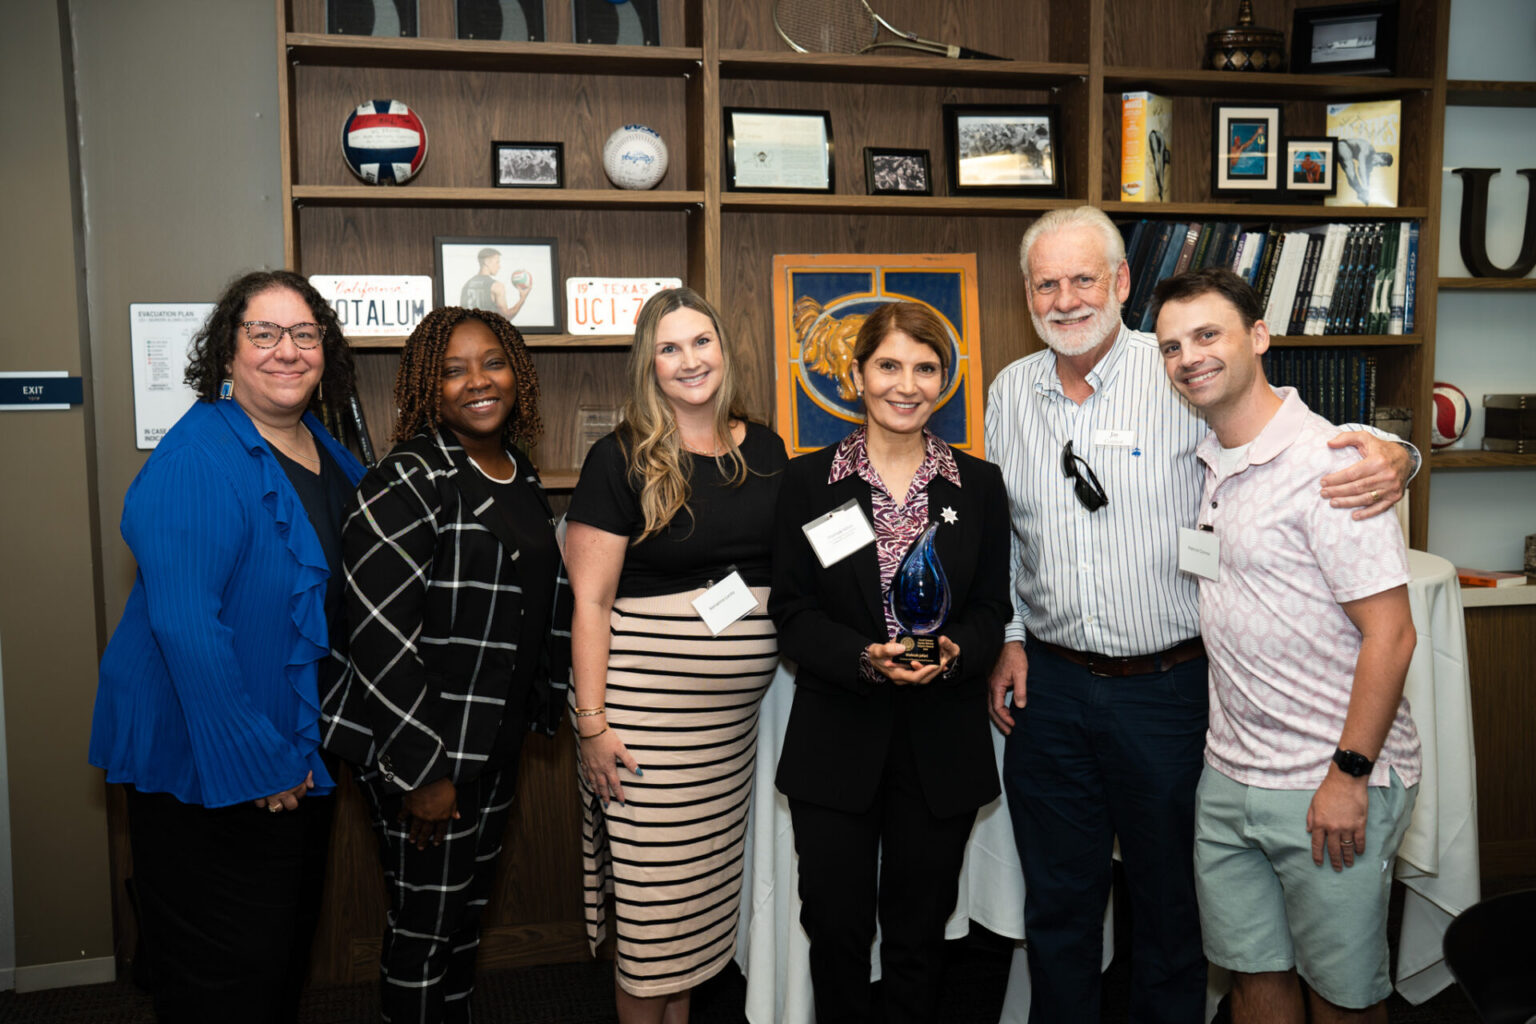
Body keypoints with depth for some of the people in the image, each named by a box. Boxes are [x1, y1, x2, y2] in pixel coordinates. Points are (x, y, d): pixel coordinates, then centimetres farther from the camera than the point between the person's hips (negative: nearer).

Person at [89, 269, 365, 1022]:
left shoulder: (331, 457, 5)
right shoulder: (196, 460, -20)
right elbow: (184, 625, -26)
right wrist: (256, 760, -23)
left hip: (299, 754, 8)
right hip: (210, 765, -8)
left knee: (288, 953, 23)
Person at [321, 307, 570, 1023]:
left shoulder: (522, 479, 9)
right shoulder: (407, 483, -16)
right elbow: (381, 635, -21)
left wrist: (542, 710, 18)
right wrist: (422, 770, -20)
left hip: (497, 744, 7)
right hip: (425, 753, -7)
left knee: (468, 914, 20)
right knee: (425, 927, 6)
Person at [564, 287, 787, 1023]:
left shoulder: (763, 449, 8)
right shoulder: (621, 459, -7)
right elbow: (590, 600, -8)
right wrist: (592, 722, -12)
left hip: (740, 706, 5)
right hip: (648, 704, -5)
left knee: (706, 879, 15)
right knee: (652, 887, 2)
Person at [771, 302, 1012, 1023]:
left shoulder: (980, 486, 4)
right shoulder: (808, 482, -1)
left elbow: (991, 610, 5)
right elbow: (792, 612, -3)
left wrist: (953, 652, -17)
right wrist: (865, 659, -20)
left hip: (943, 746, 1)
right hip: (836, 744, -1)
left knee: (920, 933, 13)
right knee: (836, 929, 8)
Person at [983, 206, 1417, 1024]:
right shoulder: (1009, 393, 5)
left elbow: (1312, 432, -5)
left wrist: (1388, 455, -26)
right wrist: (1008, 635, 8)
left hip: (1168, 683, -3)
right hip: (1048, 682, 3)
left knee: (1169, 892, 15)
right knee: (1057, 895, 17)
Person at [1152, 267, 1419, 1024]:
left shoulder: (1328, 462, -16)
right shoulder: (1207, 463, 8)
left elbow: (1390, 633, -18)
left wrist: (1348, 774, -18)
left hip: (1332, 787, -7)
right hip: (1229, 774, 7)